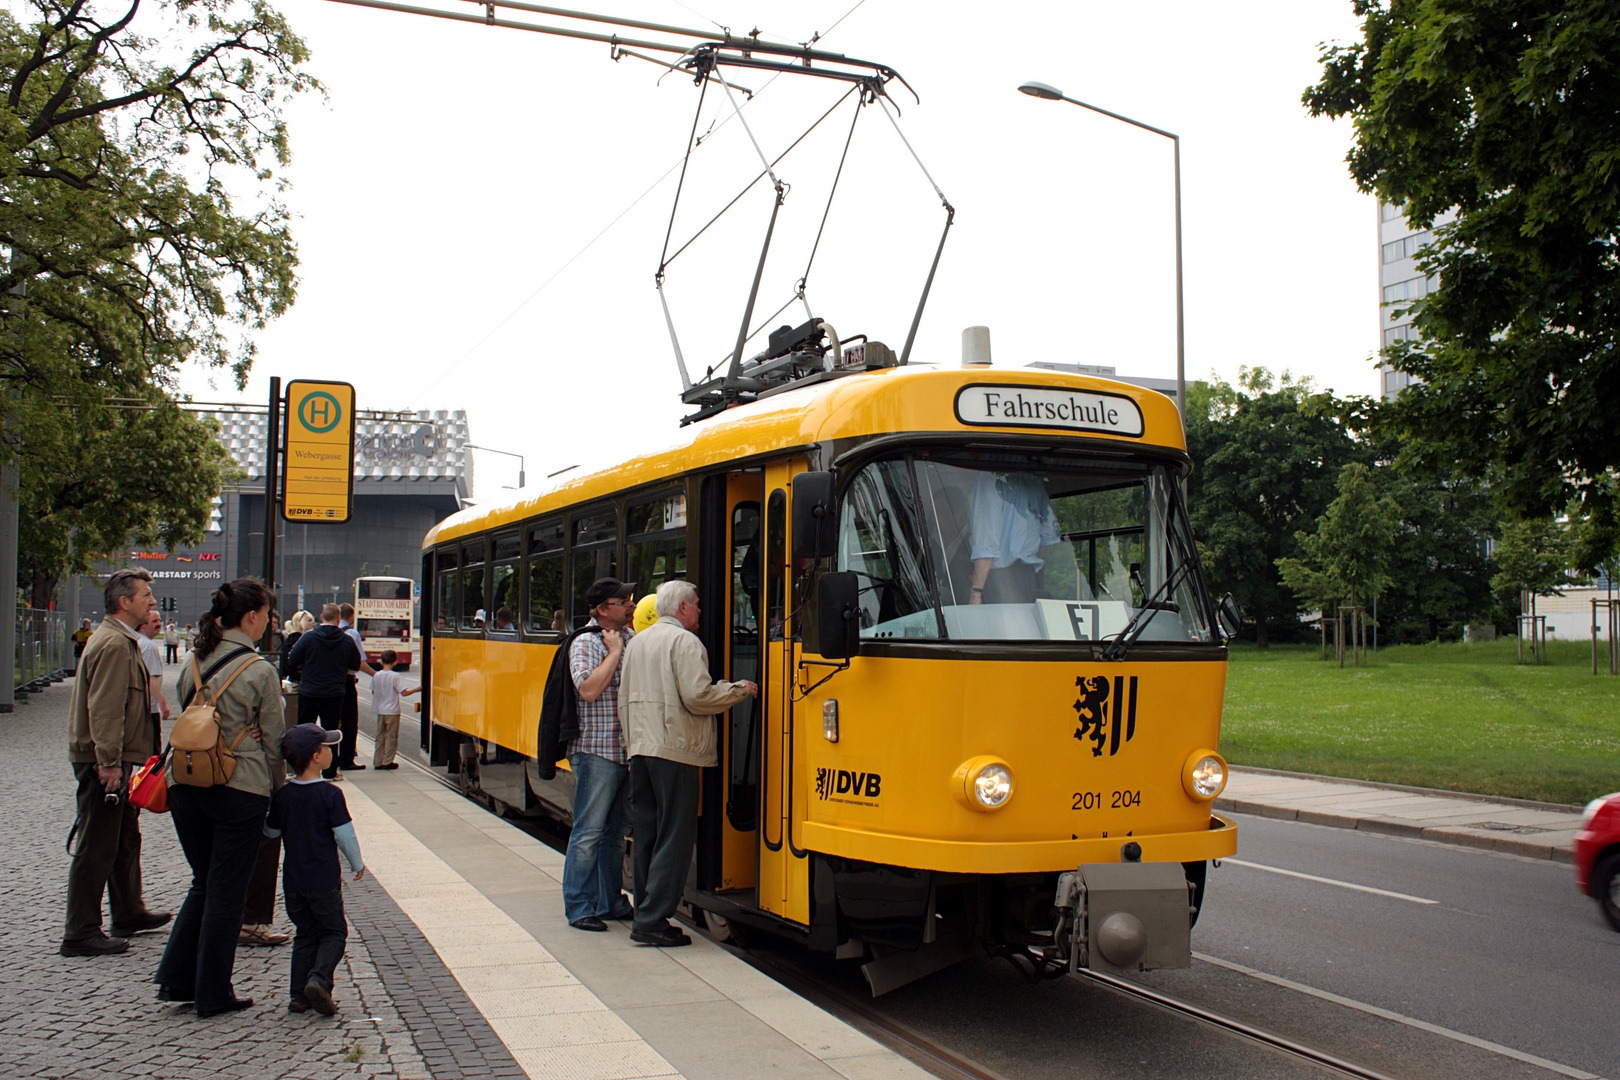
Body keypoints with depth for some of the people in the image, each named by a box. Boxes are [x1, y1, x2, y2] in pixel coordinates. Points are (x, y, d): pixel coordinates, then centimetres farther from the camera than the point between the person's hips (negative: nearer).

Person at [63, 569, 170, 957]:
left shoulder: (122, 641, 17)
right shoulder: (114, 644, -18)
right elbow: (104, 710, -24)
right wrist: (109, 763, -25)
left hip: (111, 760, 11)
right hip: (102, 762, -11)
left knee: (125, 838, 20)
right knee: (96, 849, -5)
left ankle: (129, 914, 32)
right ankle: (80, 935, 2)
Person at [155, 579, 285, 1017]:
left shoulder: (194, 663, 6)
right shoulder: (259, 670, -11)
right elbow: (274, 739, -5)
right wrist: (271, 790, 10)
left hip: (186, 785, 6)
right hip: (239, 789, -5)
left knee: (204, 883, 20)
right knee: (226, 891, 5)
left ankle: (176, 978, 17)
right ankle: (213, 994, 12)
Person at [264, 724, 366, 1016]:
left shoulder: (283, 795, 0)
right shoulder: (330, 794, -13)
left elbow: (271, 831, 11)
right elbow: (344, 835, -11)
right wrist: (357, 863, 4)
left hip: (292, 881, 4)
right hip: (324, 880, -4)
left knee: (305, 934, 16)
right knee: (334, 932, 8)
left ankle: (300, 994, 11)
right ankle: (319, 978, -13)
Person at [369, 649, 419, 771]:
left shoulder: (376, 676, -1)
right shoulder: (395, 676, -14)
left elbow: (373, 692, 10)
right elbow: (404, 692, -14)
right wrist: (416, 689, 0)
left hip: (380, 711, 4)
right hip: (392, 711, -4)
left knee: (380, 737, 12)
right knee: (391, 737, 4)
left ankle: (378, 762, 14)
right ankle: (387, 762, 4)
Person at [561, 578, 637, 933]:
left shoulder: (632, 638, 12)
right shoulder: (586, 644, -8)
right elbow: (589, 690, -22)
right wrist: (614, 652, -16)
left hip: (628, 752, 7)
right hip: (596, 752, -7)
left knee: (616, 831, 14)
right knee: (588, 831, -3)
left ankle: (610, 902, 24)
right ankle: (578, 907, 5)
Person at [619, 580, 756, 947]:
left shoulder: (636, 642, 17)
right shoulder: (684, 642, -8)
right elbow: (697, 696, -16)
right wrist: (739, 690, -3)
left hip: (639, 750, 8)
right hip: (675, 751, -8)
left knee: (646, 835, 13)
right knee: (674, 837, -4)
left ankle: (645, 912, 17)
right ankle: (652, 921, -6)